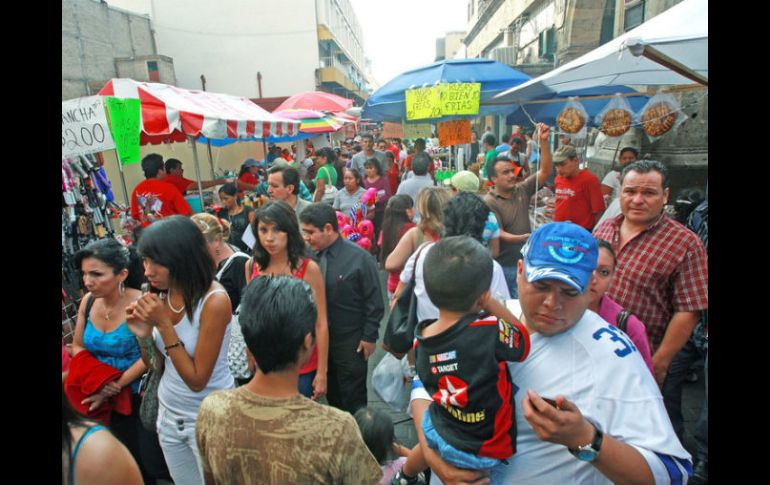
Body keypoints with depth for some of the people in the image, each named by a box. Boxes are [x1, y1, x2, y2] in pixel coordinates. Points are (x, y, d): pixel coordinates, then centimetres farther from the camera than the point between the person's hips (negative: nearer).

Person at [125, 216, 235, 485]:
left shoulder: (214, 300, -27)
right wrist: (144, 335, -17)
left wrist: (164, 324, -27)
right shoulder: (161, 293, -7)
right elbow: (154, 364, 3)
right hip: (168, 412, 6)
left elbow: (197, 380, -21)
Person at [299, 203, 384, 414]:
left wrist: (369, 337, -9)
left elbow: (374, 302, -10)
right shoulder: (312, 257, -6)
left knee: (353, 397, 11)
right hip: (320, 339, 4)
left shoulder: (359, 258, -15)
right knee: (331, 393, 21)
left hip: (351, 343, -4)